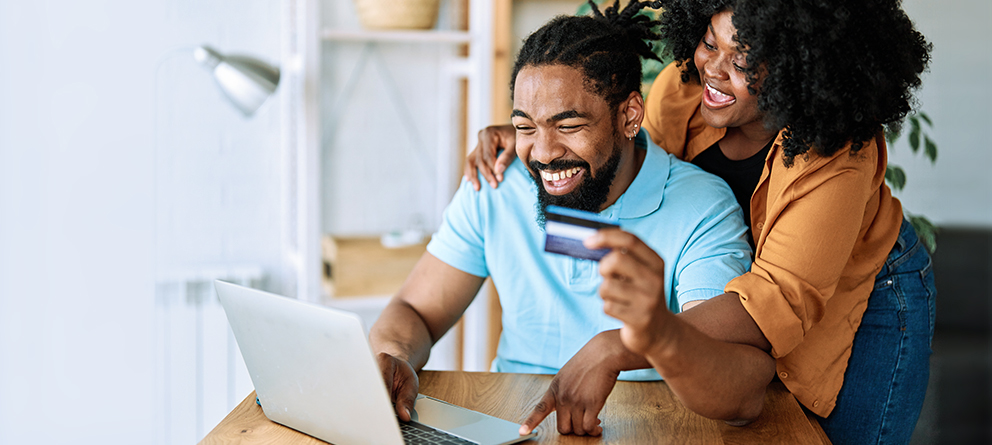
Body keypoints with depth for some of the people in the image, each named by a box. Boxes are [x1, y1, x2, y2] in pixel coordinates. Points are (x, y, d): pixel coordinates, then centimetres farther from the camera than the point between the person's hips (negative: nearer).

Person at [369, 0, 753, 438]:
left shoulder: (701, 209, -10)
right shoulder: (494, 189, 1)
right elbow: (414, 313, 3)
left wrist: (612, 348, -40)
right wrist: (394, 357, -19)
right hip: (508, 425, 3)